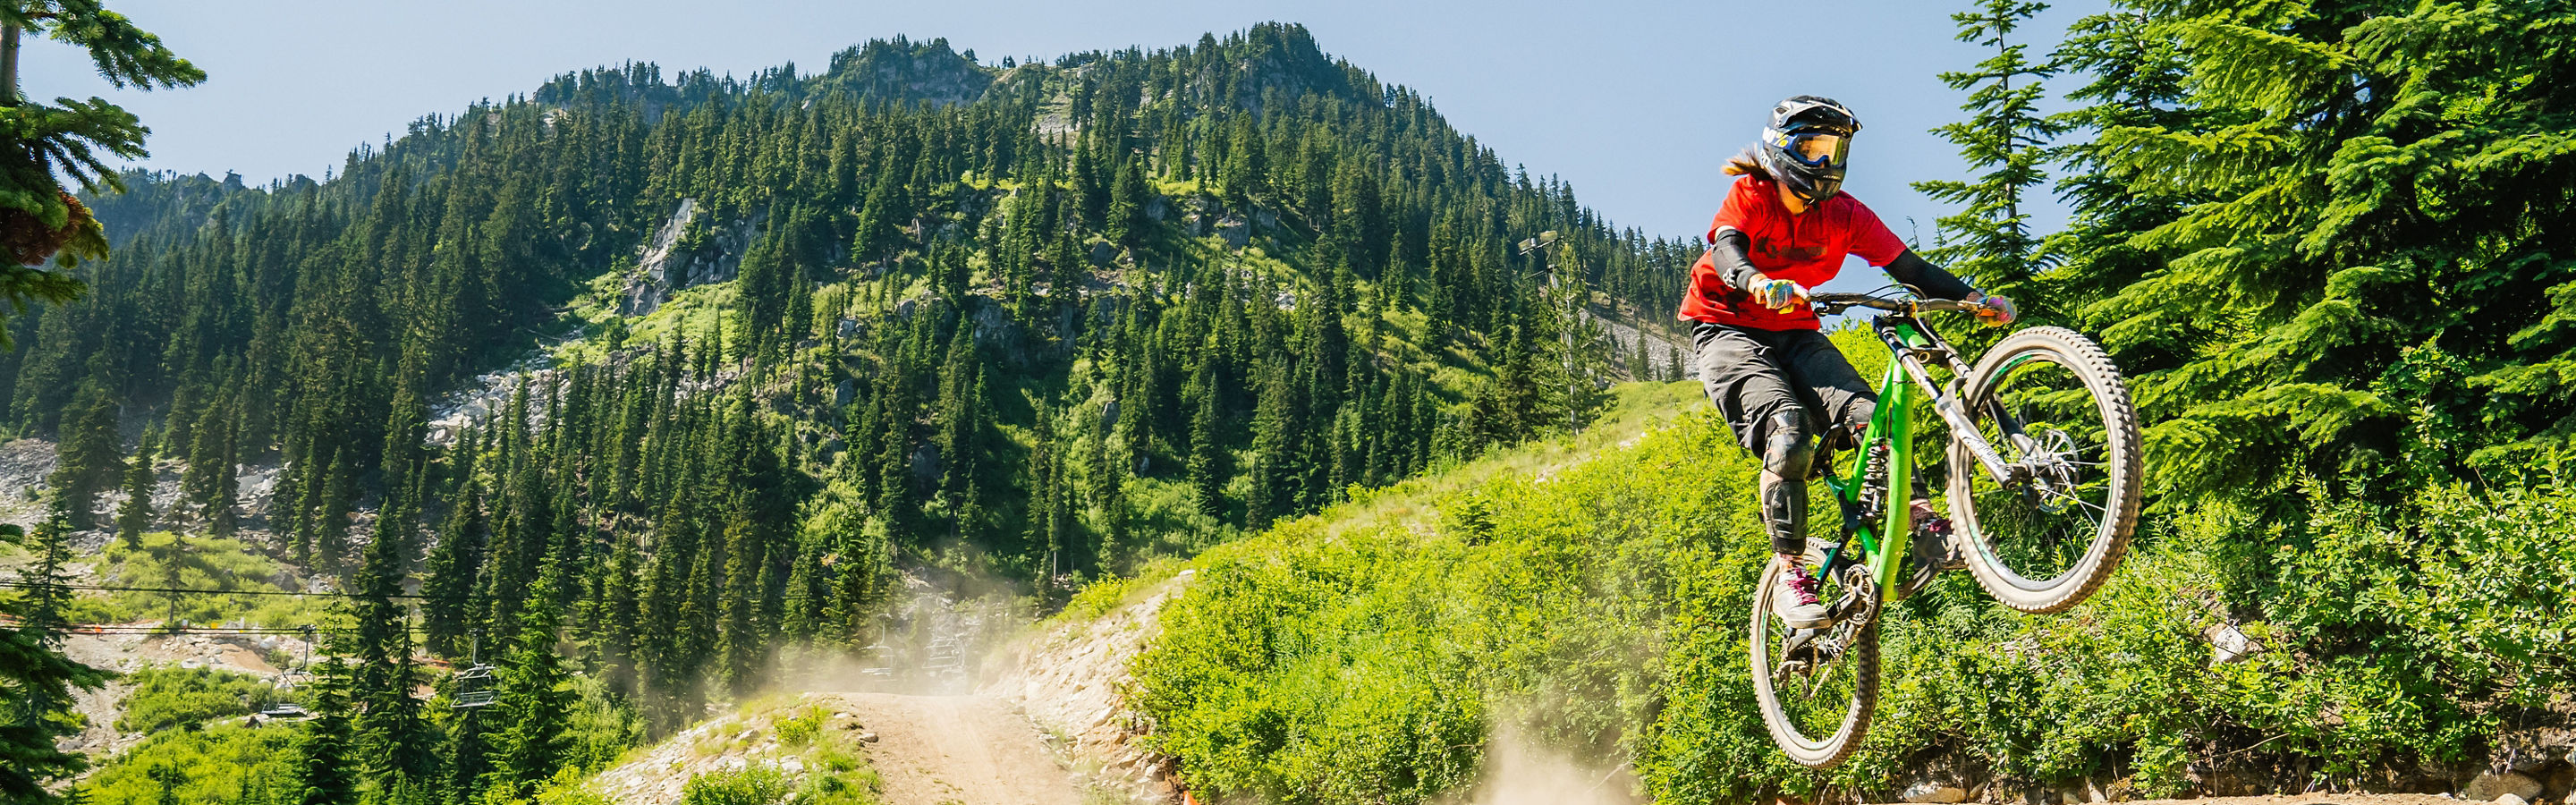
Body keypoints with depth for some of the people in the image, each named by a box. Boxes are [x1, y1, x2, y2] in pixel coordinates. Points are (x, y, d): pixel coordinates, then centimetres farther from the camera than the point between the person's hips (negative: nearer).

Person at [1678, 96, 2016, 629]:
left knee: (1869, 415, -23)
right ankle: (1791, 578, -25)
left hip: (1795, 333, 5)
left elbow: (1911, 268, -6)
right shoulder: (1750, 196, -12)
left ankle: (1923, 524, -28)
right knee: (1789, 434, -28)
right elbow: (1725, 249, -32)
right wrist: (1759, 282, -55)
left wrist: (1973, 298, -22)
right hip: (1729, 330, -5)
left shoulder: (1845, 214, 0)